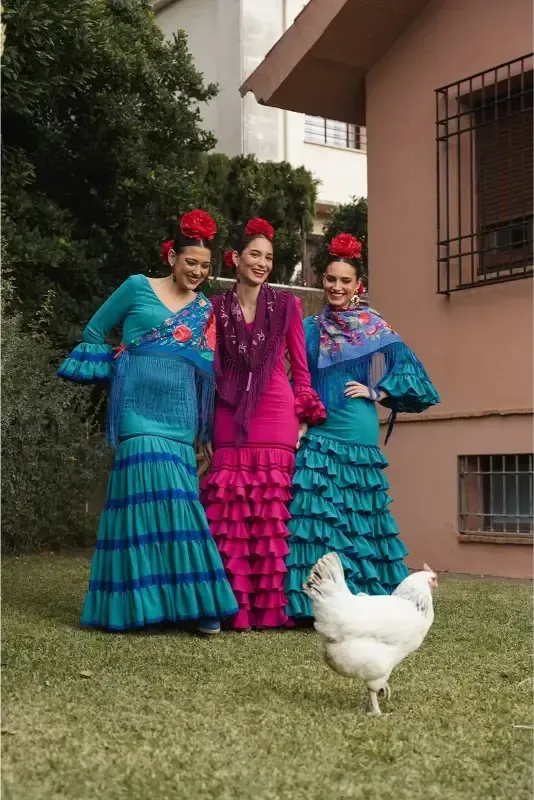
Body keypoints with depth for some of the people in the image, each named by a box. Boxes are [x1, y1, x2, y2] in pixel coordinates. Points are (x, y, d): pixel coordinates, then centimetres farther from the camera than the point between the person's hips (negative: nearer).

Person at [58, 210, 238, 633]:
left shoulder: (205, 309, 16)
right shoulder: (138, 287, 5)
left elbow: (207, 366, 19)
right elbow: (95, 331, 12)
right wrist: (123, 365, 11)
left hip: (179, 414, 4)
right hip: (141, 409, -4)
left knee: (177, 501, 1)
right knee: (151, 496, -13)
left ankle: (189, 599, 5)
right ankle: (143, 598, -8)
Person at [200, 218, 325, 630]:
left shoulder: (286, 304, 10)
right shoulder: (217, 307, 12)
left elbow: (301, 367, 10)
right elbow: (209, 367, 11)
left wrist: (304, 418, 2)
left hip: (276, 415, -1)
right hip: (231, 418, 1)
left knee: (272, 512, -4)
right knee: (230, 515, -4)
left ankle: (270, 607, 3)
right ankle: (234, 607, 2)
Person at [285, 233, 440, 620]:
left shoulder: (374, 326, 3)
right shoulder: (310, 327, 12)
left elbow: (408, 368, 2)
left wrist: (376, 392, -6)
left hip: (357, 434, -3)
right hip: (316, 433, 3)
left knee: (359, 512, -1)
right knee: (318, 512, -2)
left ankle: (365, 598, 7)